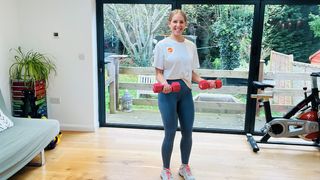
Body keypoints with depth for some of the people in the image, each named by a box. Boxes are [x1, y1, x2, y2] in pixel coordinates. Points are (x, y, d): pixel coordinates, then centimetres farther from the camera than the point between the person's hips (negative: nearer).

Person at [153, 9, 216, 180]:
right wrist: (164, 83, -25)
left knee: (187, 132, 10)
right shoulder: (162, 45, -3)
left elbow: (192, 72, 12)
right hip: (168, 93, -4)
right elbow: (159, 72, -4)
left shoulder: (191, 45, 9)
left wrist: (204, 81, -6)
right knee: (170, 133, 1)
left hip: (186, 92, 5)